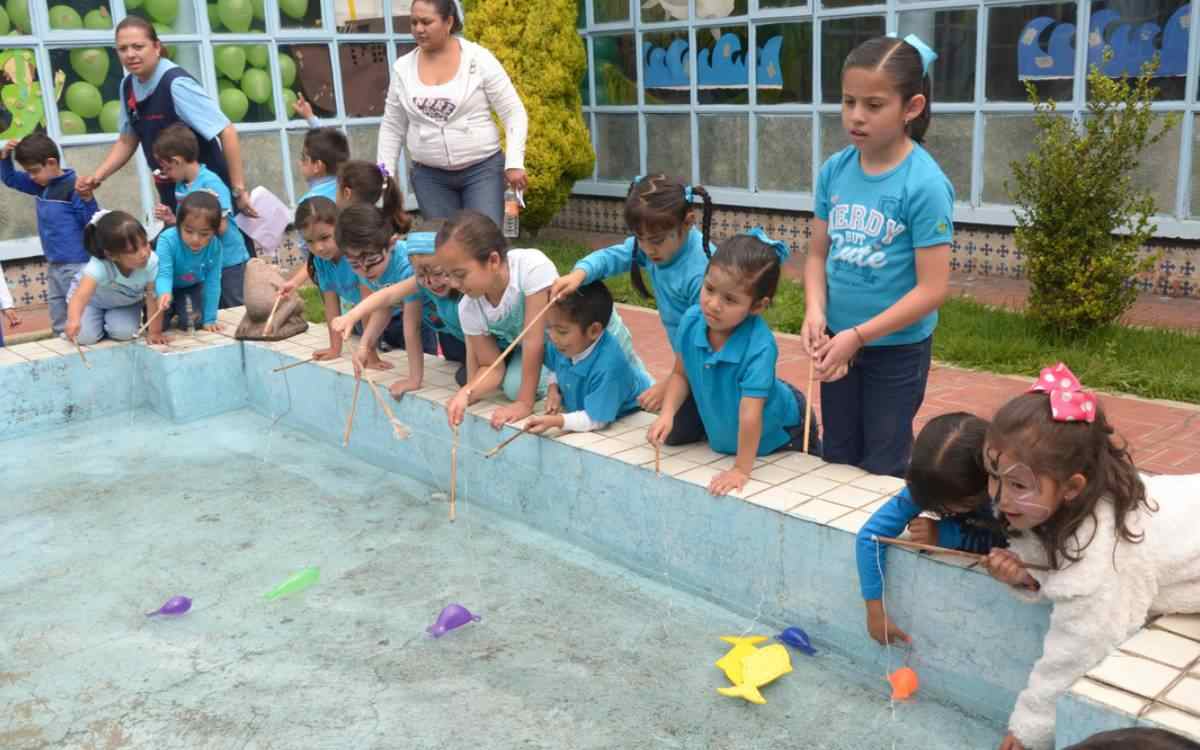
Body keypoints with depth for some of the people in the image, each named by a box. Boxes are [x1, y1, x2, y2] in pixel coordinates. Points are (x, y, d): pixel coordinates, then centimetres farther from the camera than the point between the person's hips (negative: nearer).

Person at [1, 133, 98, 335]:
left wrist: (87, 199, -33)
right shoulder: (40, 185, 8)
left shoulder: (73, 186, -16)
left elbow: (92, 223, -17)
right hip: (53, 265, 9)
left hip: (78, 264, -9)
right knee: (58, 323, 17)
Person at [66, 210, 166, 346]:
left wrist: (155, 332, -27)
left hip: (126, 302, 2)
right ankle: (99, 320, 17)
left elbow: (154, 299, -27)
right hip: (93, 300, -2)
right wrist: (73, 320, -76)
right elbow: (81, 295, -56)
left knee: (124, 333, -20)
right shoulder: (99, 266, -42)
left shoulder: (151, 262, -36)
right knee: (85, 337, -17)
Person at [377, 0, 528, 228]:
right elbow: (391, 127, 11)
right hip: (429, 175, 3)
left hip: (483, 168, -3)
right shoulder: (403, 68, 3)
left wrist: (514, 163, -14)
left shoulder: (479, 59, -7)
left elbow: (514, 113, -5)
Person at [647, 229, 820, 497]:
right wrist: (667, 414, -21)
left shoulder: (760, 347, -42)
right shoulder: (691, 320, -25)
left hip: (776, 427, -5)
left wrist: (741, 469, -32)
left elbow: (750, 415, -38)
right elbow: (681, 374, -8)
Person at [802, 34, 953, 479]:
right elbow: (818, 254, 3)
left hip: (897, 348, -5)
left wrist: (858, 336, -21)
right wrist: (815, 311, -15)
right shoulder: (834, 170, -4)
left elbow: (932, 289, -20)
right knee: (837, 459, 20)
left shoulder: (925, 184, -20)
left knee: (882, 469, 12)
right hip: (839, 341, 5)